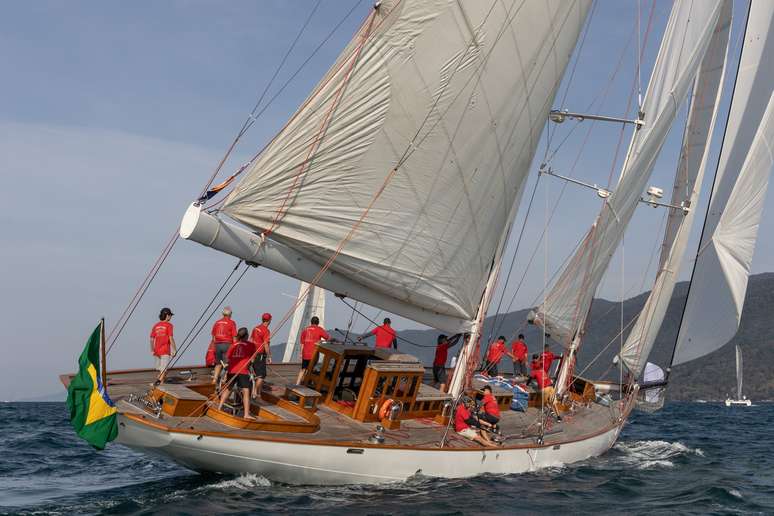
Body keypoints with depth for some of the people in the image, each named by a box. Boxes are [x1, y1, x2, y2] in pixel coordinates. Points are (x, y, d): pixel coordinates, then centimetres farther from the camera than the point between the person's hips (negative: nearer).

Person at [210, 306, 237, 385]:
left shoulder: (217, 322, 12)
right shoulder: (231, 323, -4)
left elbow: (213, 337, 15)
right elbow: (234, 337, -8)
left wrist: (213, 347, 22)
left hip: (217, 345, 5)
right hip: (227, 344, -5)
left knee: (218, 364, 16)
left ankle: (214, 379, 9)